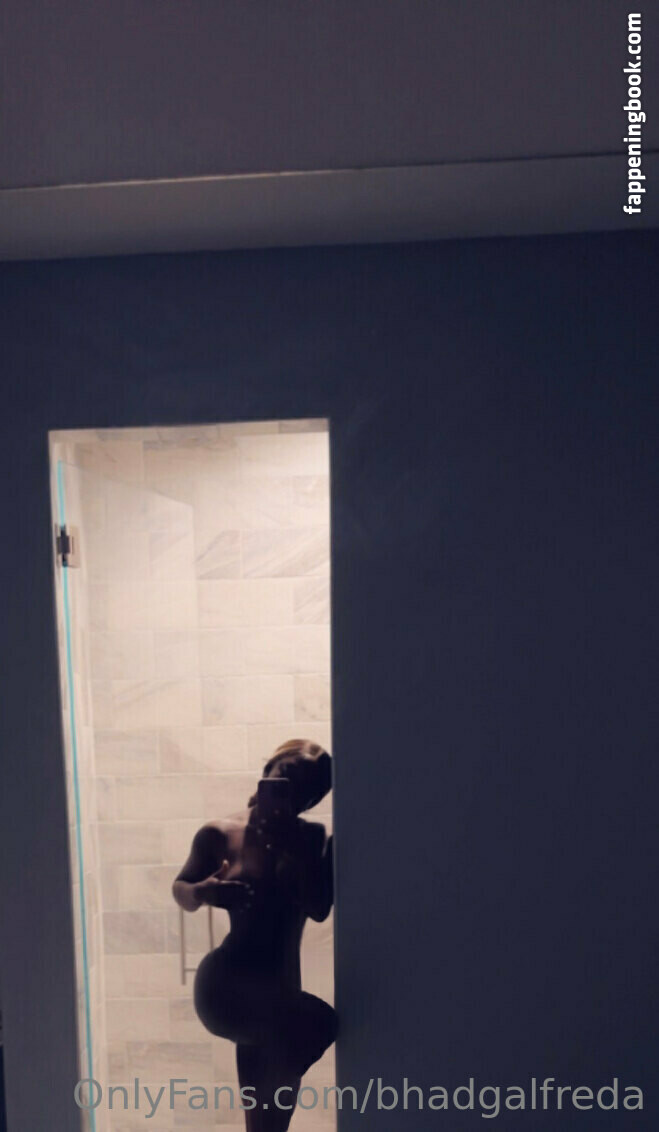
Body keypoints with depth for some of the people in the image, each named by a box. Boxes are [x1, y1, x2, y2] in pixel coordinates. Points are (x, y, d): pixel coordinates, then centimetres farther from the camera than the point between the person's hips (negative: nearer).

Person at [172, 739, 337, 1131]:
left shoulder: (314, 840, -2)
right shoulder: (220, 834, -8)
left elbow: (320, 908, -13)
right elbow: (182, 891, 5)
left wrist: (295, 848, -21)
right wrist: (204, 891, -17)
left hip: (281, 986, 4)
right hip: (227, 983, -4)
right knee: (317, 1022, -27)